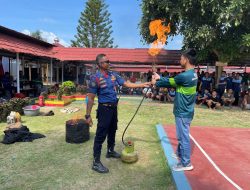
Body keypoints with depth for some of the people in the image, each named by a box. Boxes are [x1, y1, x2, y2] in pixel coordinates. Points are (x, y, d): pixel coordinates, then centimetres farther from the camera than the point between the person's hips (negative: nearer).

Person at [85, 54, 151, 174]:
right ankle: (96, 162, 9)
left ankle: (110, 151, 43)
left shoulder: (113, 75, 5)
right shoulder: (95, 78, -14)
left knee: (112, 131, 21)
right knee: (101, 135, -2)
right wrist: (88, 115, -16)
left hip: (114, 107, 7)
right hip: (104, 108, -7)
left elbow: (126, 84, 7)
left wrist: (142, 85, 2)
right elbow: (91, 98, -15)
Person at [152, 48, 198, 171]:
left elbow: (169, 82, -11)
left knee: (183, 137, 2)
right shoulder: (192, 74, 7)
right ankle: (180, 153, 42)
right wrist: (159, 78, 13)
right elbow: (172, 81, 12)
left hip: (183, 112, -10)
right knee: (182, 135, 23)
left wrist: (156, 83, 6)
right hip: (185, 111, 10)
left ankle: (186, 163, 16)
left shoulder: (184, 76, -24)